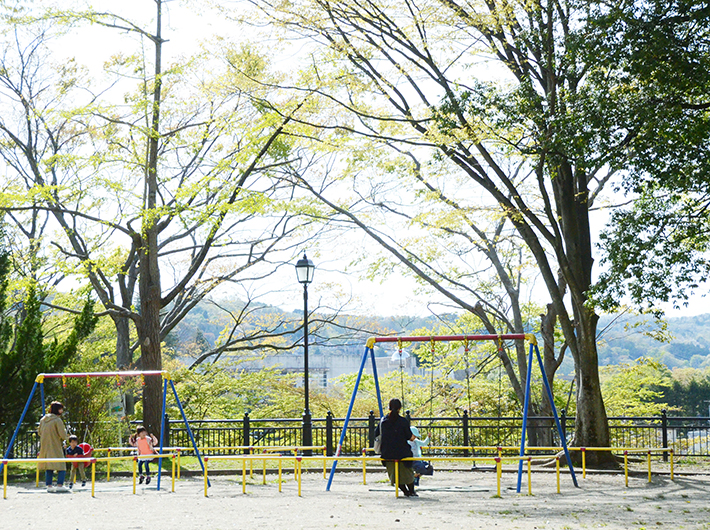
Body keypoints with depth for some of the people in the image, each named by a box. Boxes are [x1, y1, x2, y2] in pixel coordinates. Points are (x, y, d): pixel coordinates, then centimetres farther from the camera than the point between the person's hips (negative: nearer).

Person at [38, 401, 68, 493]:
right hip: (55, 447, -6)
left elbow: (39, 432, 17)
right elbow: (64, 436, -14)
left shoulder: (43, 420, 8)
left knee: (48, 466, 12)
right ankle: (60, 485, -8)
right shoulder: (58, 420, -13)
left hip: (45, 447, 6)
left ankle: (49, 485, 7)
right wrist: (64, 430, 6)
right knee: (61, 466, 0)